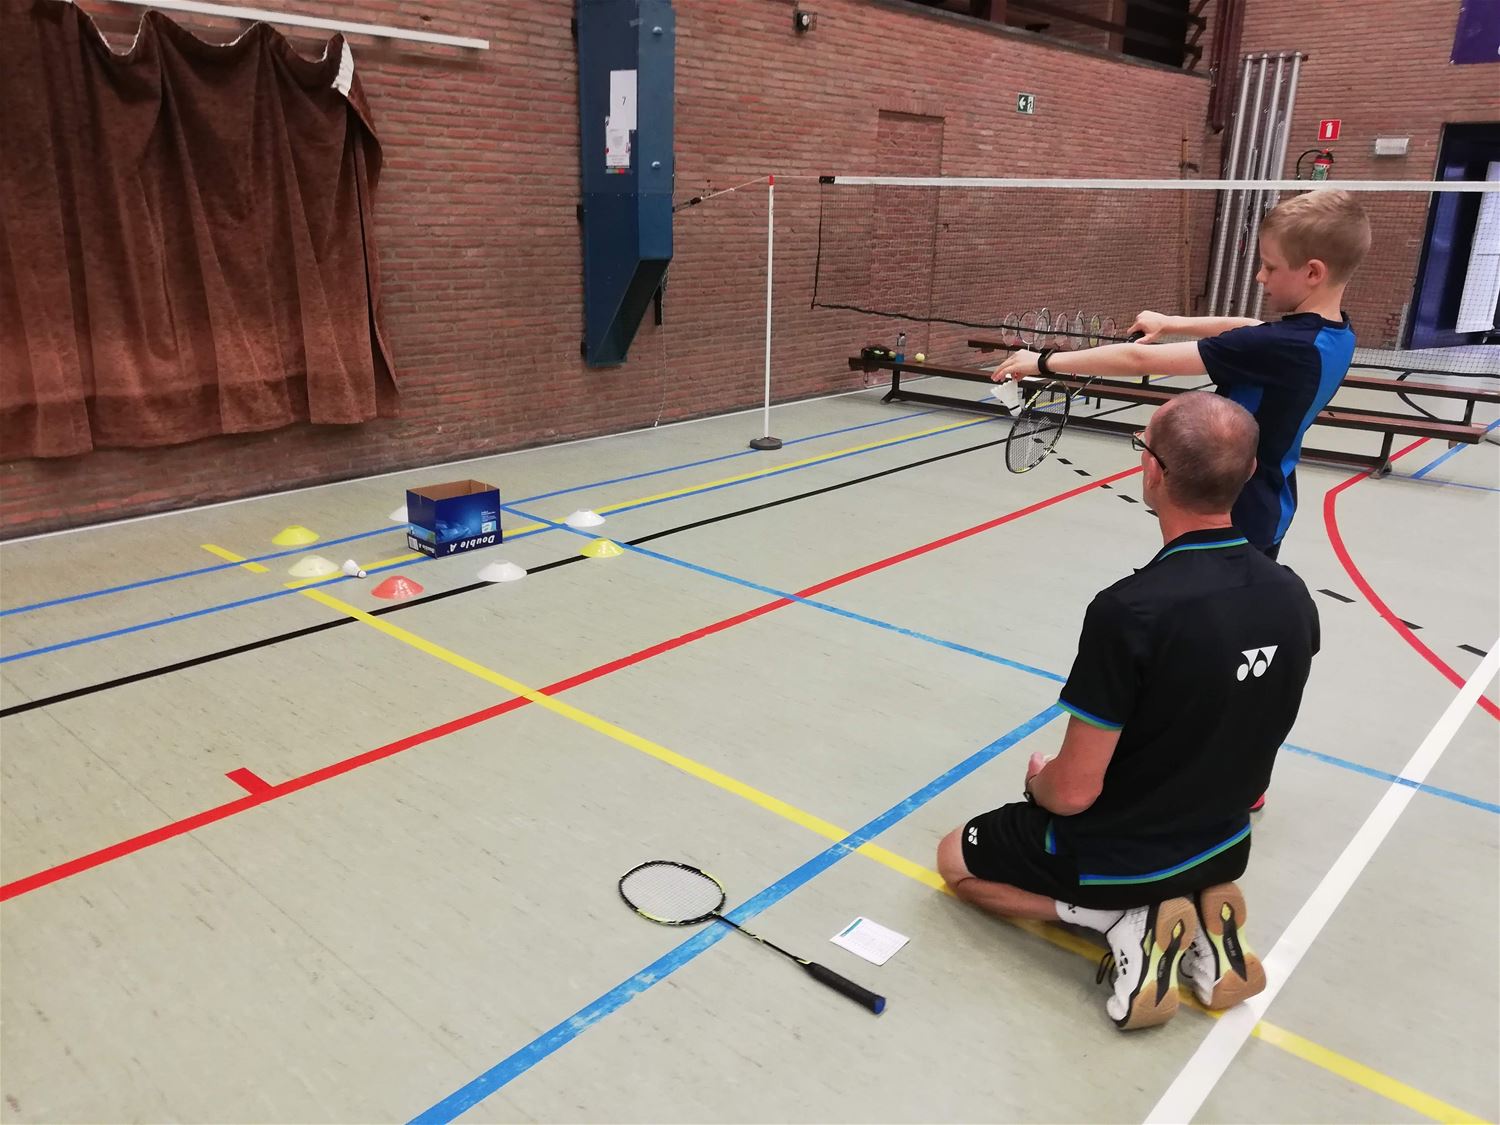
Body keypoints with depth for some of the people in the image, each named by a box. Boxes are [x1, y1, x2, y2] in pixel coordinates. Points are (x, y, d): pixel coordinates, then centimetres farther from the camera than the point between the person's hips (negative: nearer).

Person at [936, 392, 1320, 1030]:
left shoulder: (1129, 611, -34)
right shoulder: (1292, 597, -13)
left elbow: (1074, 792, -26)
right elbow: (1231, 738, 4)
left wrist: (1039, 783, -3)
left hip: (1115, 859, -6)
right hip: (1225, 845, 6)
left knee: (957, 860, 19)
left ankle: (1124, 919, 0)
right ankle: (1202, 909, 10)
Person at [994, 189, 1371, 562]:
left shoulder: (1278, 348, -31)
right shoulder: (1337, 336, -5)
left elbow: (1140, 359, -30)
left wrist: (1046, 362, -24)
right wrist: (1171, 324, 14)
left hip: (1237, 515, -9)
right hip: (1266, 510, 9)